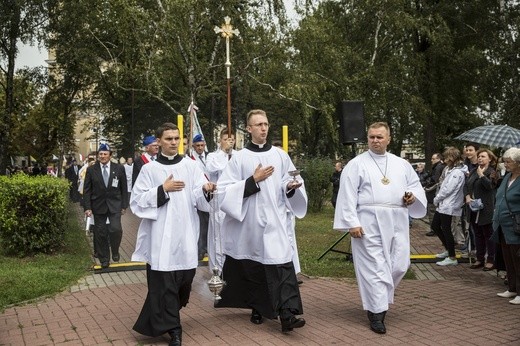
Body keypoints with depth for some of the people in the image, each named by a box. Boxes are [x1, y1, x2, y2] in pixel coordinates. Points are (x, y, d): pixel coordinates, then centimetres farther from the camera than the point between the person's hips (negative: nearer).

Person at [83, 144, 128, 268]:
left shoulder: (119, 168, 0)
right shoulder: (91, 170, 0)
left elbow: (124, 189, 4)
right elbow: (87, 190, 1)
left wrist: (124, 205, 1)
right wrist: (87, 207, -6)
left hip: (114, 205, -1)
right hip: (98, 206, 1)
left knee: (115, 229, -14)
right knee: (100, 233, 6)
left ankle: (115, 251, 14)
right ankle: (104, 259, 21)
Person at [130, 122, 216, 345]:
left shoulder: (190, 166, 7)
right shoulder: (149, 169, 2)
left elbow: (198, 199, 0)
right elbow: (137, 201, -3)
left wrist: (205, 189, -22)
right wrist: (163, 189, -13)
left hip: (185, 234, 3)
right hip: (161, 236, -2)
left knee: (184, 278, 11)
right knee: (164, 283, -4)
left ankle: (159, 319, 37)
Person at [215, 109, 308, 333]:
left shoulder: (280, 155, 7)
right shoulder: (240, 158, -1)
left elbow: (289, 185, 12)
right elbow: (226, 190, -7)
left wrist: (291, 187, -11)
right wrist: (253, 180, -16)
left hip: (275, 220, 1)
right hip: (250, 222, -1)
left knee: (282, 263, -9)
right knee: (254, 267, 10)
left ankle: (287, 314, -10)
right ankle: (257, 309, 27)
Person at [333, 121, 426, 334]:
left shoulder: (401, 164, 14)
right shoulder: (356, 164, 0)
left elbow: (415, 184, 22)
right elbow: (348, 195, -5)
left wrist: (413, 196, -2)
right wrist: (352, 222, -13)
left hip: (396, 223, 5)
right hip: (369, 223, -5)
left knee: (399, 265, 8)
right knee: (374, 267, -3)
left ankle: (377, 298, 31)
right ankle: (376, 311, 6)